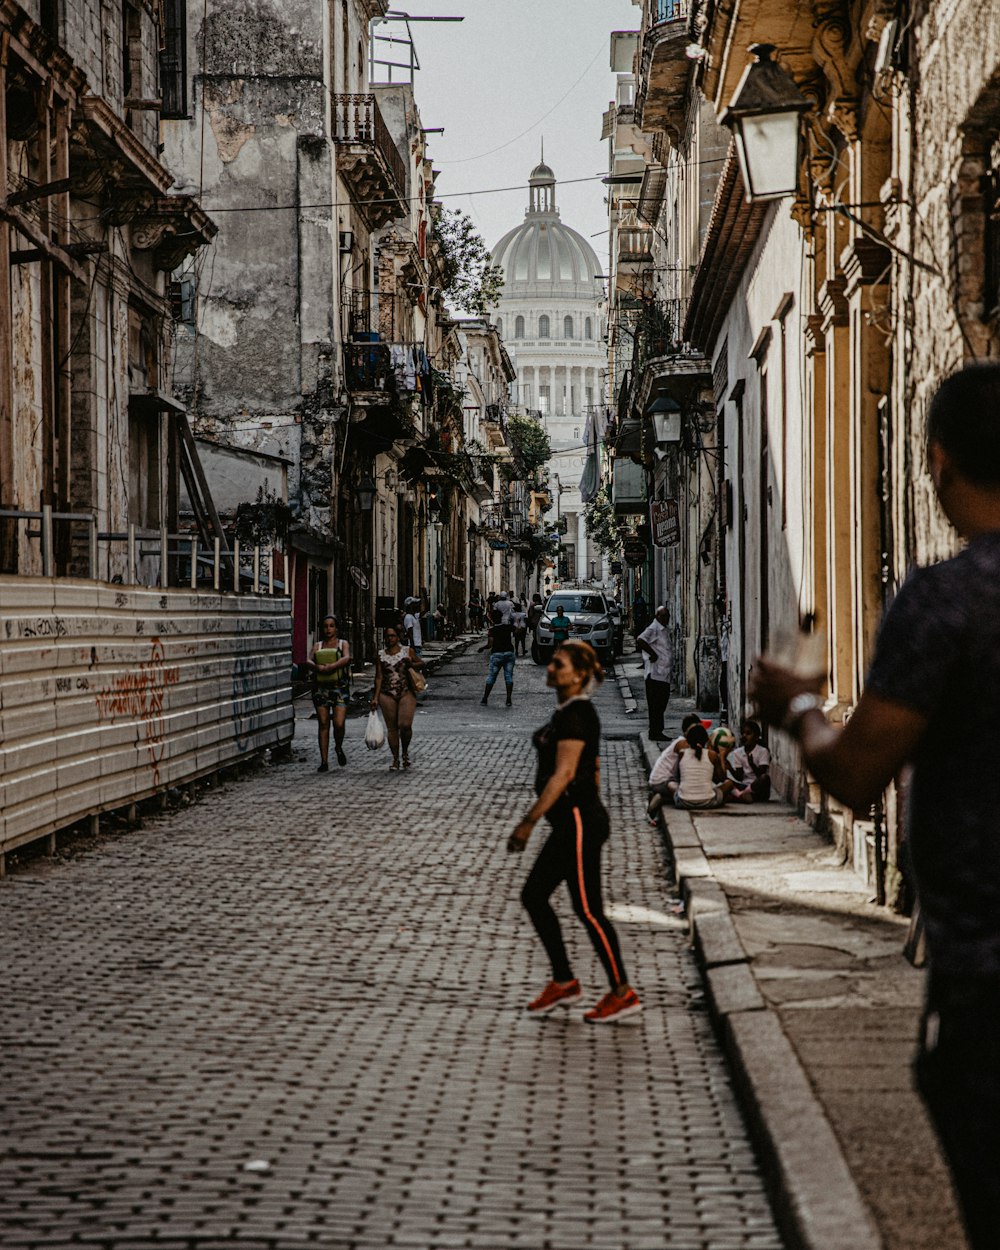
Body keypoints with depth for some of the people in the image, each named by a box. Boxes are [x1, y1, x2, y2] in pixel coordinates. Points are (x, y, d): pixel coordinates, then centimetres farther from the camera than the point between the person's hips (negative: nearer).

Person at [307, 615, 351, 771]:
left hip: (340, 687, -2)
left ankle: (338, 748, 20)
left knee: (339, 723, -11)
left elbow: (346, 658, -12)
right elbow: (309, 661, -2)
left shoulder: (343, 644, 8)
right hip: (321, 687, 2)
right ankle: (324, 761, 3)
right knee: (323, 724, 0)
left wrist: (331, 666, -26)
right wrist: (317, 667, -24)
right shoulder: (318, 646, 13)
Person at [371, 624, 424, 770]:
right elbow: (379, 677, 6)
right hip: (387, 694, 1)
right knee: (391, 728, 3)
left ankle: (405, 752, 13)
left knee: (405, 725, -13)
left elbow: (421, 663, 13)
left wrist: (412, 664, -9)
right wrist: (376, 697, 1)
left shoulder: (408, 651, 4)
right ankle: (395, 759, 12)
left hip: (406, 693, -1)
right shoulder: (380, 656, 6)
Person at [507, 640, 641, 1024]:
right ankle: (563, 982, 20)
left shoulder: (575, 715, -18)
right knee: (533, 895, 13)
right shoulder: (571, 712, 13)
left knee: (587, 910, -3)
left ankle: (623, 993, 6)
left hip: (578, 821, -10)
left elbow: (563, 774, -22)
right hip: (571, 822, 10)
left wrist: (528, 822, -21)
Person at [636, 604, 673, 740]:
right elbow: (640, 641, -28)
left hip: (665, 673, 9)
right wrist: (653, 654, -22)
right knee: (655, 705, -6)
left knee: (661, 704, 12)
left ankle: (658, 732, 19)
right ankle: (654, 733, -4)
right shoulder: (653, 629, -11)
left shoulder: (665, 630, 18)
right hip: (655, 674, -9)